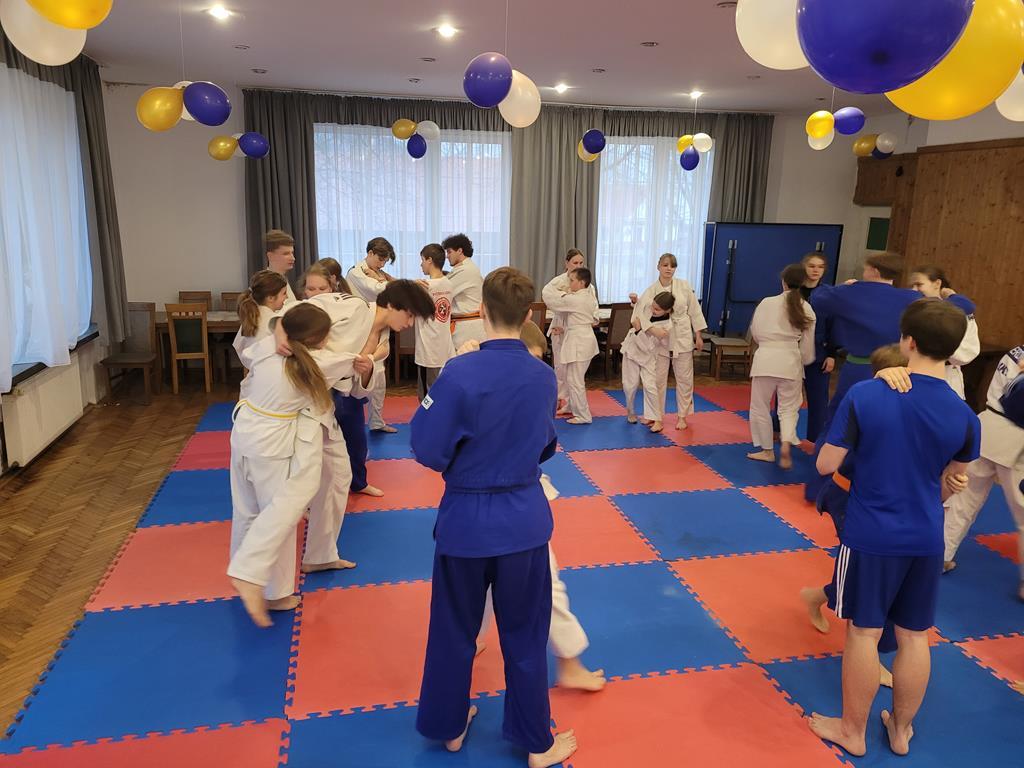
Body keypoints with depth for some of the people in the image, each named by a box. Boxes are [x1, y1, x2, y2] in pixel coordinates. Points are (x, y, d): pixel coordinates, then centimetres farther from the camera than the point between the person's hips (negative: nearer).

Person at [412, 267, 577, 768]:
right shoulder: (544, 376, -7)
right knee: (525, 635, 18)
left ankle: (449, 727, 40)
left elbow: (429, 450, -15)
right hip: (524, 517, 3)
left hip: (466, 519, -2)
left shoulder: (459, 374, -21)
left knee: (453, 630, 20)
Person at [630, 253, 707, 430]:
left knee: (684, 378, 6)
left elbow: (694, 310, 2)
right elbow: (641, 311, -6)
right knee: (658, 378, 7)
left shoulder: (684, 286, -3)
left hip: (682, 337, 0)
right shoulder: (651, 291, -4)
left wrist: (698, 336, 2)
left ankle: (682, 416, 20)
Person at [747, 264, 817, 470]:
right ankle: (786, 443, -8)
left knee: (760, 405, 12)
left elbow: (755, 332, 8)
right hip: (791, 360, 2)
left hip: (766, 358, -2)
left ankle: (767, 450, 21)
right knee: (789, 408, 15)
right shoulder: (806, 309, 4)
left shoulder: (767, 303, -3)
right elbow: (807, 345, 9)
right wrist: (805, 361, 30)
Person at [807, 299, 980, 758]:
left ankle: (853, 732, 27)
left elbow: (826, 466, -12)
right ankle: (901, 730, 35)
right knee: (914, 636, 17)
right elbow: (951, 484, 6)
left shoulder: (863, 396, -18)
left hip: (870, 535, -3)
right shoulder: (964, 416, -8)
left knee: (863, 632, 10)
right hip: (926, 540, 3)